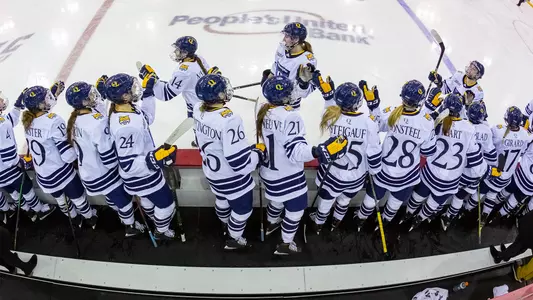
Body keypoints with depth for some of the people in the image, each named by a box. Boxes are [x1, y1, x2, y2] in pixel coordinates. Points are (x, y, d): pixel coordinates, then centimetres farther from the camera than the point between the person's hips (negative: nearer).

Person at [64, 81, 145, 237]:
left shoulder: (73, 120, -4)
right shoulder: (96, 121, -32)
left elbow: (85, 146, 7)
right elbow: (109, 157, -28)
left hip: (88, 173, 8)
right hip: (103, 174, -8)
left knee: (112, 196, 32)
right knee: (123, 198, 16)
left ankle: (124, 215, 56)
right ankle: (130, 227, 37)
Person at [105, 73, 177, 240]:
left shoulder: (128, 108, -11)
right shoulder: (126, 127, -39)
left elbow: (147, 118, 9)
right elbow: (128, 165, -37)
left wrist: (149, 91, 1)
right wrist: (155, 159, -46)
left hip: (144, 169, 9)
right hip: (141, 176, -9)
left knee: (148, 198, 35)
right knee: (165, 203, 15)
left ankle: (155, 219, 63)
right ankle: (161, 231, 42)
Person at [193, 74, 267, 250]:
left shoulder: (198, 110, -13)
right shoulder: (229, 121, -38)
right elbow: (240, 163, -35)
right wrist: (259, 153, -17)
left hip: (212, 171, 8)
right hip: (232, 178, -7)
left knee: (222, 198, 34)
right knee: (242, 208, 20)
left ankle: (226, 224, 62)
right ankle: (234, 239, 42)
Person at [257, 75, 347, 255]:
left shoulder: (263, 112, -5)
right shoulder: (289, 116, -29)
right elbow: (295, 150, -37)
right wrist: (319, 151, -48)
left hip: (270, 172, 8)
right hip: (287, 176, -8)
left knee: (277, 199, 34)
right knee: (296, 209, 14)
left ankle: (272, 223, 59)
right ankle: (285, 244, 30)